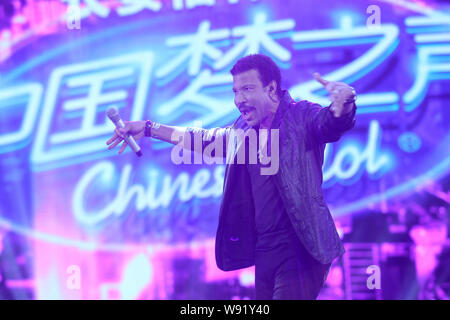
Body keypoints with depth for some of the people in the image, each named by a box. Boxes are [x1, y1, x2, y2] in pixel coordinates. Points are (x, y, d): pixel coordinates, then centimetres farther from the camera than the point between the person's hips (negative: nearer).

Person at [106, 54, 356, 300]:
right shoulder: (244, 130, 13)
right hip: (265, 251, 7)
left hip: (301, 250, -7)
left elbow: (330, 122, -25)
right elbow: (205, 139, 25)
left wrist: (343, 104, -49)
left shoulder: (301, 117, -6)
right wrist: (149, 128, 25)